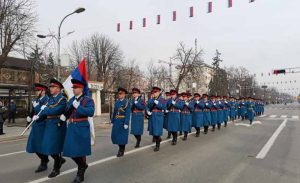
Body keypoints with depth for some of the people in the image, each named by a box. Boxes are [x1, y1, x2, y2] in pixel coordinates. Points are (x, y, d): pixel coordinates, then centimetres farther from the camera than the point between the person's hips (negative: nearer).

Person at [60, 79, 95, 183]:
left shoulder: (88, 99, -9)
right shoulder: (71, 100, 11)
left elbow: (91, 112, -23)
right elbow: (67, 111, 19)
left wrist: (78, 106, -26)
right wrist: (63, 116, -3)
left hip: (82, 128, -6)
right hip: (71, 128, 6)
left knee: (80, 151, 3)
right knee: (71, 151, 11)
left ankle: (80, 175, 21)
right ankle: (83, 165, 37)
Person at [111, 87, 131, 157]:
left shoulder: (127, 102, -9)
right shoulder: (116, 102, 9)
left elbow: (128, 114, -15)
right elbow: (114, 112, 11)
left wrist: (126, 123, -20)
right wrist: (112, 121, 10)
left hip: (123, 121, -6)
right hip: (116, 121, 6)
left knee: (122, 136, 2)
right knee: (115, 135, 8)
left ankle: (122, 151, 17)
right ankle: (121, 148, 30)